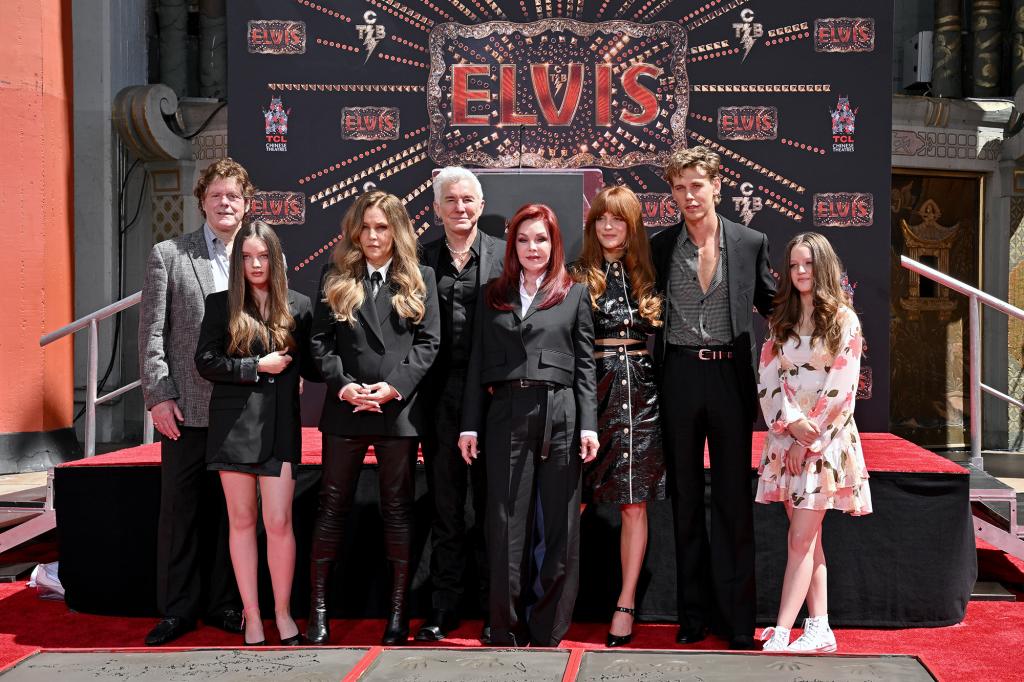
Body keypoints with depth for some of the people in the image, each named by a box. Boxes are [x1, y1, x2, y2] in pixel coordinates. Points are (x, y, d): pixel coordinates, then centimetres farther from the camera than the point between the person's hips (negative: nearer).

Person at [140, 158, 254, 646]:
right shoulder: (168, 255, 4)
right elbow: (151, 333, 1)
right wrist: (158, 396, -6)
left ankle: (223, 604, 22)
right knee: (180, 511, 6)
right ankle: (178, 609, 18)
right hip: (187, 408, -1)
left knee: (233, 513, 9)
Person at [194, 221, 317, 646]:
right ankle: (251, 615, 16)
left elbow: (310, 364, 11)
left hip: (280, 424, 0)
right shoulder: (221, 305, 4)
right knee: (242, 521, 6)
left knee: (278, 521, -3)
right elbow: (206, 363, -3)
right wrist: (257, 367, -11)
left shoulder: (298, 307, 6)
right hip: (233, 423, 0)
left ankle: (283, 611, 14)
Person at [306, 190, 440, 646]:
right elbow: (320, 341, 3)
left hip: (399, 411, -1)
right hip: (345, 410, 1)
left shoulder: (420, 279, 6)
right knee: (332, 505, 5)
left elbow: (429, 342, -1)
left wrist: (393, 387, -13)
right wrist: (343, 385, -13)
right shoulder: (335, 279, 9)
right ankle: (318, 606, 13)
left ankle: (399, 608, 17)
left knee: (398, 507, 7)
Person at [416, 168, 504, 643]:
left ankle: (493, 608, 19)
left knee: (490, 502, 7)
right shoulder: (423, 258, 8)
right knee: (445, 505, 9)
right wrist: (418, 390, -2)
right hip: (440, 395, 2)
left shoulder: (505, 256, 2)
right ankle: (444, 607, 19)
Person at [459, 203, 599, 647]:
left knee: (559, 525, 3)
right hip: (506, 416, 1)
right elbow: (478, 362, 10)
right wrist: (470, 425, 4)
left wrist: (588, 425, -4)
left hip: (559, 416, -1)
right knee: (506, 526, 2)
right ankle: (507, 631, 13)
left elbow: (585, 364, 5)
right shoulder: (493, 295, 13)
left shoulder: (575, 294, 9)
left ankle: (548, 631, 15)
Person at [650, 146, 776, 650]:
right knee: (685, 497, 8)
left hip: (731, 376, -1)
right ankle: (693, 613, 19)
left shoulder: (751, 243, 4)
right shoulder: (658, 247, 4)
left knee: (734, 499, 4)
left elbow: (771, 305, 15)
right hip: (678, 377, 1)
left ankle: (736, 617, 13)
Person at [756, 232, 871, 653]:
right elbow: (768, 377, 3)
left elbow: (841, 387, -9)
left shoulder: (844, 320, -3)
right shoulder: (780, 321, 11)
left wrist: (808, 439, -11)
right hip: (786, 436, 5)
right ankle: (820, 629, 14)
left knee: (801, 539, -8)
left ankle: (781, 635, -8)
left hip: (825, 439, -5)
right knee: (809, 539, 8)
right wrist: (793, 422, -12)